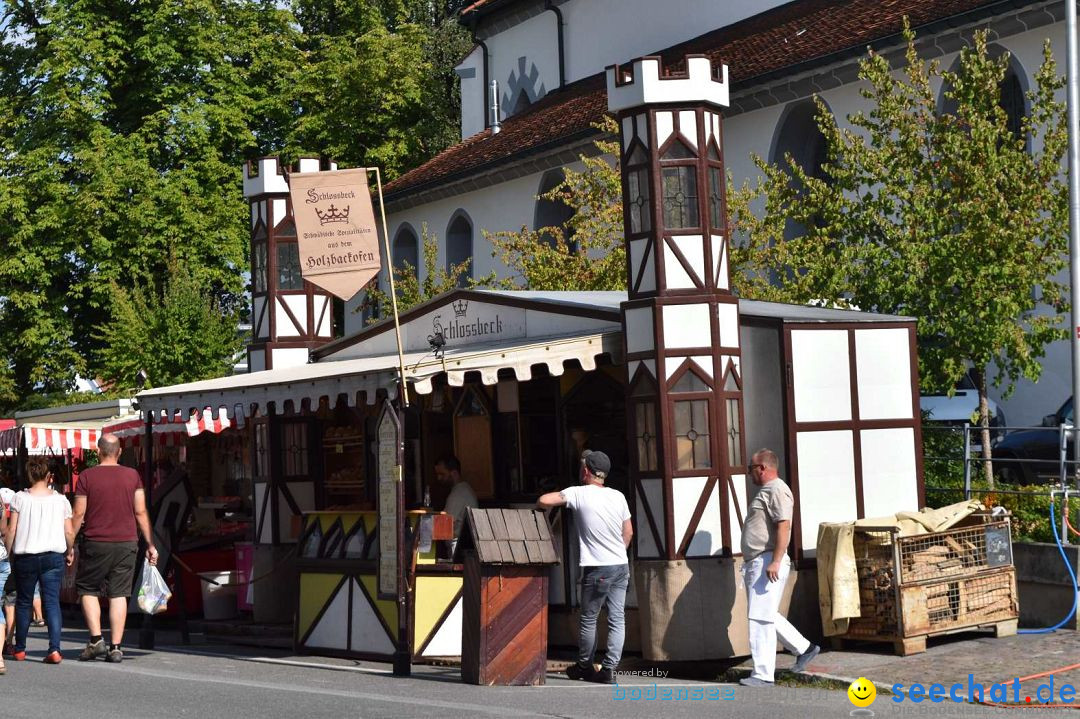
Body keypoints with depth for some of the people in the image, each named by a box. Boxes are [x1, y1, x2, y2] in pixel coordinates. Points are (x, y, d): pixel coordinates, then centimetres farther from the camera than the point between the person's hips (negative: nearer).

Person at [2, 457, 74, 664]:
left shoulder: (20, 498, -1)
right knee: (52, 602, -1)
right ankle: (54, 649, -16)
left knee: (23, 602, 14)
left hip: (25, 557, 0)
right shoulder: (60, 500, 2)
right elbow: (69, 532, 2)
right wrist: (70, 552, 18)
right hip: (53, 556, 0)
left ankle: (20, 649, 22)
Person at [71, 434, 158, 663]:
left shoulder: (87, 476, -3)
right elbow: (141, 512, 2)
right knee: (119, 594, 5)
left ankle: (96, 639, 0)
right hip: (126, 543, 2)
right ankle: (116, 647, 3)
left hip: (95, 543, -2)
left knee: (87, 589, 13)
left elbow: (78, 514, -3)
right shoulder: (132, 475, 3)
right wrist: (150, 544, 8)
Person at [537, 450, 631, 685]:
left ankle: (584, 666, 21)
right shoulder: (618, 496, 7)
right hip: (621, 566, 5)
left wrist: (543, 508, 11)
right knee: (617, 619, 4)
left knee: (588, 619, 9)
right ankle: (609, 668, 0)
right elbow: (629, 533, 13)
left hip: (597, 569, -5)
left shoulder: (579, 493, -7)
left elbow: (543, 501, -12)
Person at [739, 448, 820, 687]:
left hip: (768, 562, -11)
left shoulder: (777, 490, -11)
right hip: (756, 563, 11)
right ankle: (804, 648, 25)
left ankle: (763, 674, -6)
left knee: (761, 618, -9)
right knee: (766, 616, 16)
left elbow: (784, 527, -21)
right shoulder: (765, 491, 21)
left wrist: (776, 561, -27)